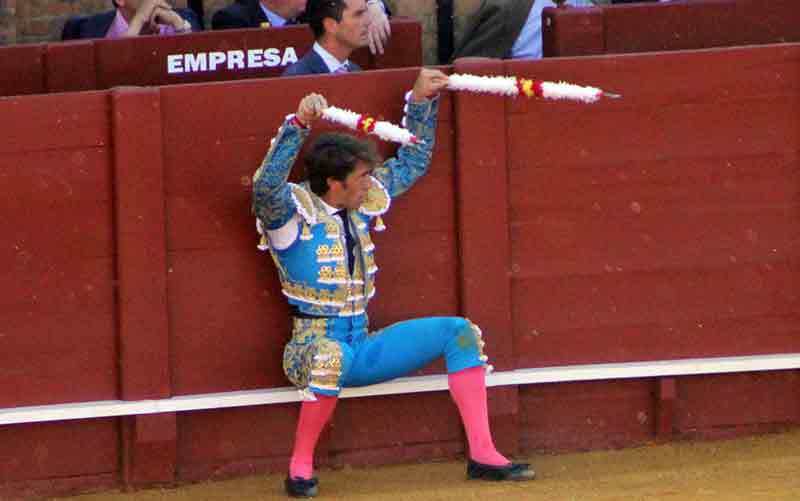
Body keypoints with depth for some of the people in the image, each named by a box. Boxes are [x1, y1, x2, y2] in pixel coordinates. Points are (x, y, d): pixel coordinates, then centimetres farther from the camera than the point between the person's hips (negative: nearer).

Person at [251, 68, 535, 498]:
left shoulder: (363, 203, 11)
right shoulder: (295, 210, -9)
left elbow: (411, 164, 24)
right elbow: (266, 186, -32)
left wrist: (422, 102, 14)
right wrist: (298, 125, -37)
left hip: (362, 350, 7)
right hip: (314, 346, -7)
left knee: (459, 332, -4)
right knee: (330, 352, -43)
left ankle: (482, 454, -10)